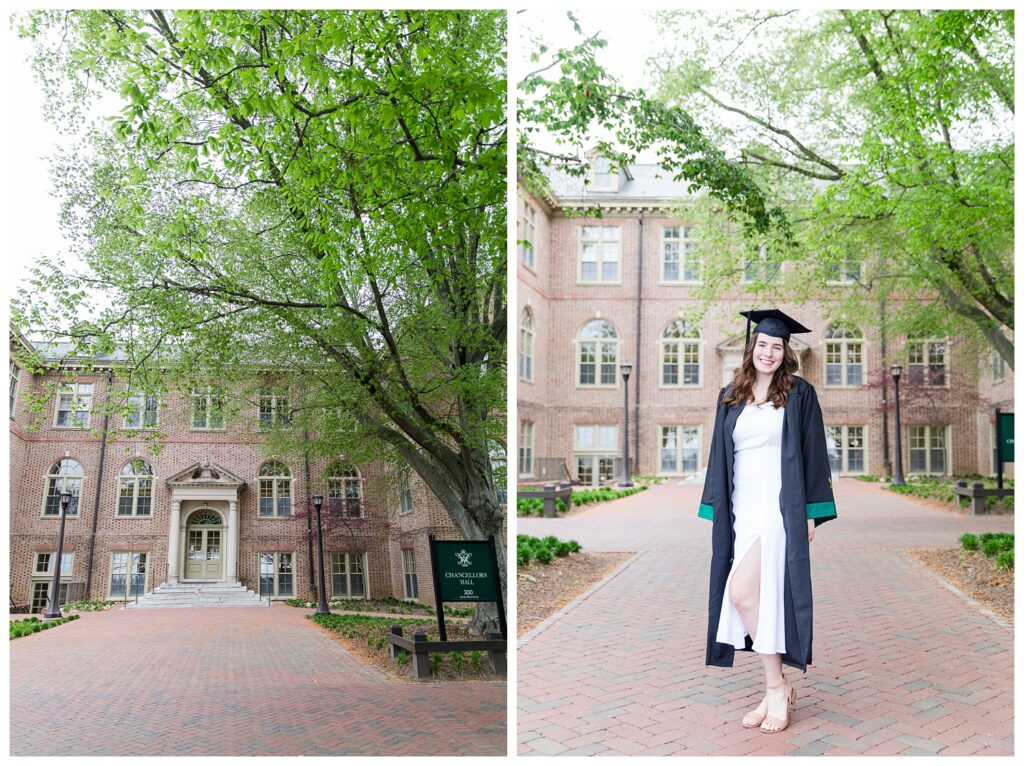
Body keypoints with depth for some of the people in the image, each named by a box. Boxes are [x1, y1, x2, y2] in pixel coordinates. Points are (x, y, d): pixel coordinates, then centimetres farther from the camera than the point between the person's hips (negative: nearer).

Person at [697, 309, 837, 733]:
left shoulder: (799, 394, 1)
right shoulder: (730, 396, 13)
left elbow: (813, 454, -1)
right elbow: (721, 455, 15)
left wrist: (811, 512, -6)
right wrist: (717, 508, 10)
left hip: (779, 506, -5)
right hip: (740, 508, 5)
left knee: (743, 593, -16)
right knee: (756, 597, 6)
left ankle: (777, 686, 1)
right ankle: (776, 689, 18)